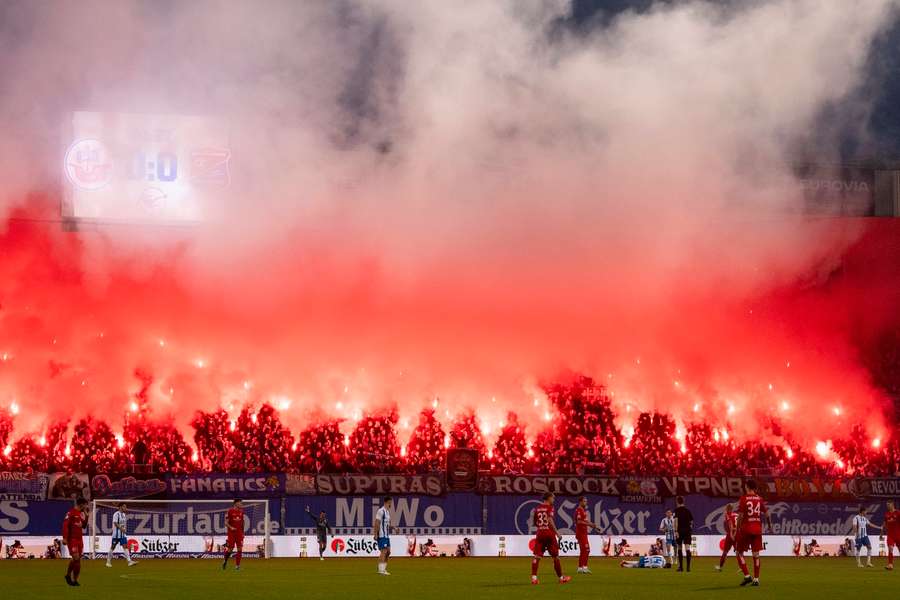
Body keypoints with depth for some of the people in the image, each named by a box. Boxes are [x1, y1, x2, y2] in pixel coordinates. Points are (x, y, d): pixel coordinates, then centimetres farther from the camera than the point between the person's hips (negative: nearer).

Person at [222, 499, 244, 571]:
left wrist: (243, 532, 16)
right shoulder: (230, 511, -7)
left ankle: (237, 565, 3)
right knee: (230, 549, -3)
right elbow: (226, 523, -6)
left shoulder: (241, 511, 9)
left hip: (239, 533, 4)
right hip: (231, 533, -4)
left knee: (240, 549, -3)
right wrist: (231, 527, -23)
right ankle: (225, 561, 23)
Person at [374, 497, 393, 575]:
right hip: (382, 535, -9)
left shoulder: (387, 511, 16)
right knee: (383, 552, -10)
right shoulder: (381, 511, -13)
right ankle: (381, 570, -8)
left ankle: (383, 569, 15)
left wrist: (393, 528, 10)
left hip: (387, 535, 9)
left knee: (388, 552, 9)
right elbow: (377, 523, -17)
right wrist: (376, 535, -21)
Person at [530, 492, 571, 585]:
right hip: (549, 532, -4)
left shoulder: (538, 508, 11)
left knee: (537, 556, -2)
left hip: (539, 533, 4)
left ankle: (534, 577, -16)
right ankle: (561, 577, 18)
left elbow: (534, 522, 16)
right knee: (555, 556, 8)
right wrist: (556, 532, -18)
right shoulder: (550, 507, -6)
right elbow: (550, 520, -19)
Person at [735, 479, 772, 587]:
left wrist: (738, 528, -9)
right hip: (757, 528, 4)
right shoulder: (759, 499, 5)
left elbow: (740, 515, -14)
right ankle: (756, 579, 8)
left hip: (746, 528, -4)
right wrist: (770, 525, 24)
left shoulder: (744, 498, -8)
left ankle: (747, 576, -4)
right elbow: (766, 514, 9)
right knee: (756, 554, 8)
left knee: (739, 553, 7)